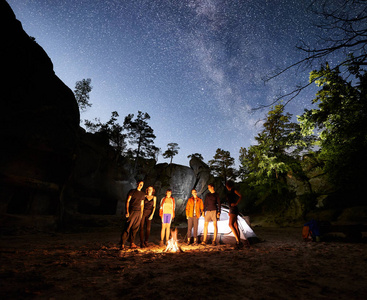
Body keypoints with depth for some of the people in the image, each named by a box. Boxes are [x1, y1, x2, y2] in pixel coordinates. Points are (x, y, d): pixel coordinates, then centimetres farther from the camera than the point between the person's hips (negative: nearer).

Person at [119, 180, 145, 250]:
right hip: (131, 211, -4)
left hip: (138, 212, 4)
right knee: (127, 228, -6)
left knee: (135, 228, 6)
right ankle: (122, 244, 1)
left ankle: (132, 243, 14)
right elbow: (127, 201, -4)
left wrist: (141, 213, 15)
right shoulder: (132, 191, 1)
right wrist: (127, 212, -12)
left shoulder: (143, 194, 15)